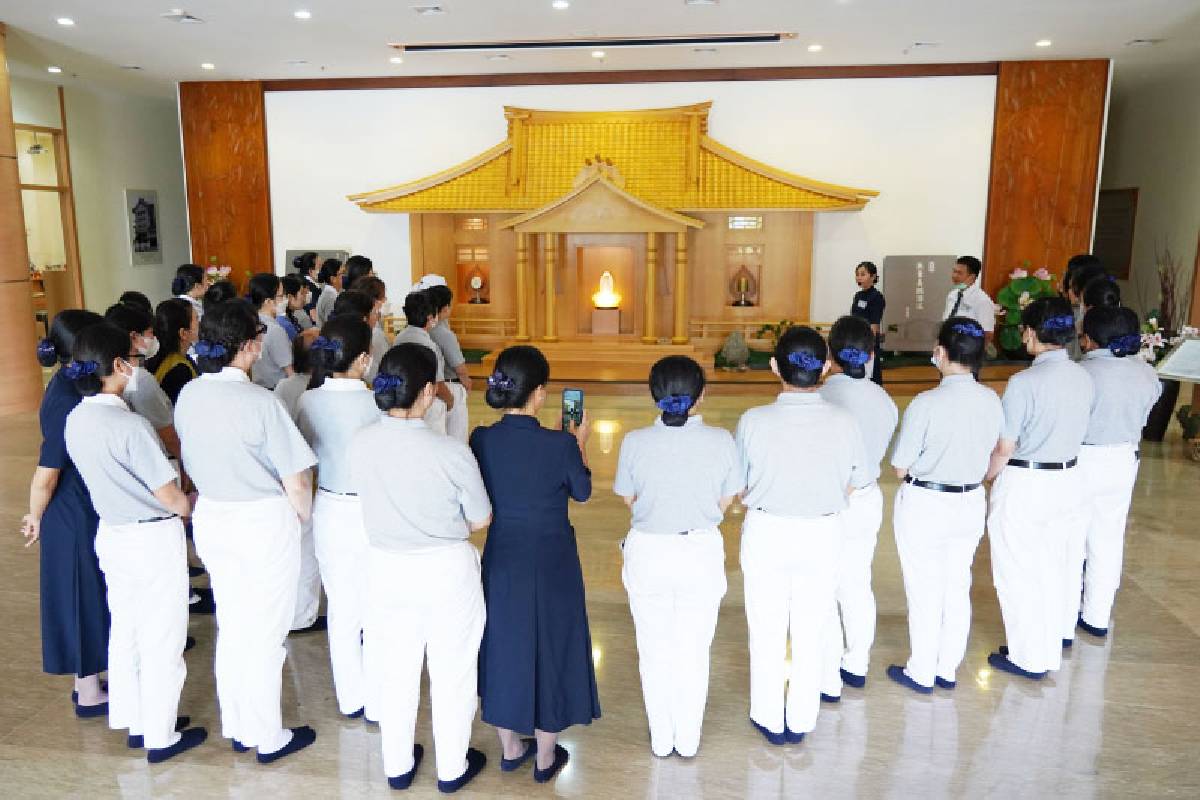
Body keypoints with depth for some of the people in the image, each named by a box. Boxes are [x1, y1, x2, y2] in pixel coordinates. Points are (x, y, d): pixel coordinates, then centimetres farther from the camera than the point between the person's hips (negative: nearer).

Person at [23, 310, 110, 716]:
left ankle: (87, 680, 36)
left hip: (84, 511, 9)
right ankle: (89, 694, 23)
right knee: (86, 598, 6)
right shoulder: (70, 403, -26)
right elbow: (45, 476, -22)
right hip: (79, 518, -9)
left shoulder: (69, 386, 3)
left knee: (92, 598, 20)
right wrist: (36, 518, -6)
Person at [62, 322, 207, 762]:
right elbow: (172, 499, -19)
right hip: (154, 539, -8)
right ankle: (161, 737, 20)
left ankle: (133, 721, 36)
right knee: (161, 639, 7)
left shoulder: (75, 421, 0)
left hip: (111, 535, 8)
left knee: (125, 630, 20)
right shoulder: (131, 425, -25)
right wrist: (197, 506, 2)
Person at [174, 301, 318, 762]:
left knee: (230, 625, 21)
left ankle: (236, 728, 36)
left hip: (210, 518, 6)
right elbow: (295, 483, -19)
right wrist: (301, 517, 0)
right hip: (264, 522, -6)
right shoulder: (259, 402, -23)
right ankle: (268, 737, 25)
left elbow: (191, 464, 10)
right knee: (265, 634, 9)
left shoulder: (188, 396, -3)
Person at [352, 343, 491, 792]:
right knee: (452, 673, 16)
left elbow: (371, 500, 4)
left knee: (395, 672, 21)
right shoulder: (451, 452, -22)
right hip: (446, 570, -3)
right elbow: (480, 520, -9)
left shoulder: (359, 445, -12)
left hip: (386, 569, 4)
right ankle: (452, 768, 33)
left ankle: (397, 766, 38)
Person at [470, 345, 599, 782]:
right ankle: (545, 758, 31)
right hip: (552, 562, -3)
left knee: (505, 646, 20)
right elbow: (582, 492, -4)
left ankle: (511, 749, 37)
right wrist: (580, 442, 10)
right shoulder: (561, 444, -22)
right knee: (550, 649, 15)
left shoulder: (481, 439, -12)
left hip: (503, 558, 3)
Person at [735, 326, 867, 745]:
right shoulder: (844, 422, -14)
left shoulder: (754, 421, -18)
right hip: (823, 536, 1)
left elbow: (739, 486, -7)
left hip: (766, 533, -1)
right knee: (812, 632, 18)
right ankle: (801, 721, 34)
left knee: (767, 631, 16)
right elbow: (851, 486, -1)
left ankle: (769, 719, 33)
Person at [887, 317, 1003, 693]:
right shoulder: (992, 401, -7)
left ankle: (922, 673, 25)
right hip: (971, 503, 5)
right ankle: (948, 669, 34)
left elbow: (900, 468, -16)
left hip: (925, 506, -5)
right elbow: (990, 452, 5)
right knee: (958, 588, 18)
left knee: (925, 591, 10)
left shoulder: (926, 404, -24)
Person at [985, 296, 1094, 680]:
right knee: (1051, 568, 19)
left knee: (1019, 573, 9)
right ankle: (1050, 646, 34)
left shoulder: (1024, 382, -21)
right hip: (1067, 480, 7)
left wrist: (984, 478, -1)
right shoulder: (1083, 378, -1)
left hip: (1023, 485, -7)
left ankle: (1028, 657, 21)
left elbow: (1004, 448, -18)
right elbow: (1075, 432, 9)